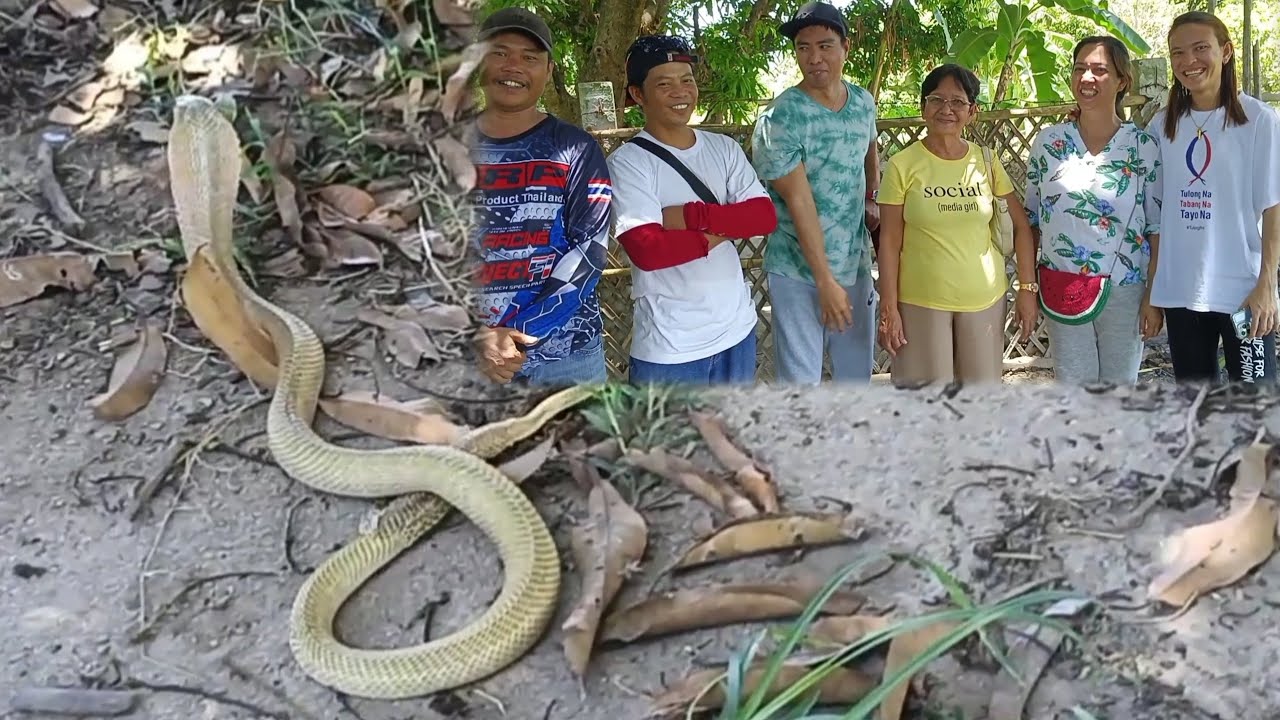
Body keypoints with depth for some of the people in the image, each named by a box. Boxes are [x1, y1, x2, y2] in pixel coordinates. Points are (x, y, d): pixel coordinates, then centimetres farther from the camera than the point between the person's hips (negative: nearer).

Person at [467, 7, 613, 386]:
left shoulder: (576, 150, 1)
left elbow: (589, 251, -8)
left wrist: (514, 336, -16)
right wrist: (477, 339, -15)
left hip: (567, 355, -1)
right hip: (465, 356, 1)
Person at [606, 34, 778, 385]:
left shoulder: (724, 148, 5)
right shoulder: (627, 161, -12)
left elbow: (765, 216, -5)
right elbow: (646, 250, -23)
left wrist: (693, 215, -18)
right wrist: (724, 228, -12)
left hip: (736, 327, 6)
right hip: (668, 343, -6)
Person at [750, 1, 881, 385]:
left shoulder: (863, 102, 3)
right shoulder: (780, 118, -17)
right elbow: (799, 203, -19)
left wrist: (871, 199, 13)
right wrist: (825, 281, -19)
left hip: (856, 265, 6)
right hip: (799, 273, -6)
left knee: (857, 373, 16)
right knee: (800, 379, 1)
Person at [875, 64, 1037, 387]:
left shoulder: (987, 161, 2)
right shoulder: (902, 165, -6)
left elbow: (1021, 225, 7)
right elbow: (890, 242, -5)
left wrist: (1027, 287, 2)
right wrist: (889, 309, -7)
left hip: (985, 299, 3)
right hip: (921, 302, -3)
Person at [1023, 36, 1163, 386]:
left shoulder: (1144, 147, -3)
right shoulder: (1047, 142, 1)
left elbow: (1157, 229, -1)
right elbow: (1030, 220, 7)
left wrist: (1154, 297, -4)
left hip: (1124, 291, -1)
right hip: (1061, 290, 1)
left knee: (1120, 389, 11)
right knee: (1072, 386, 9)